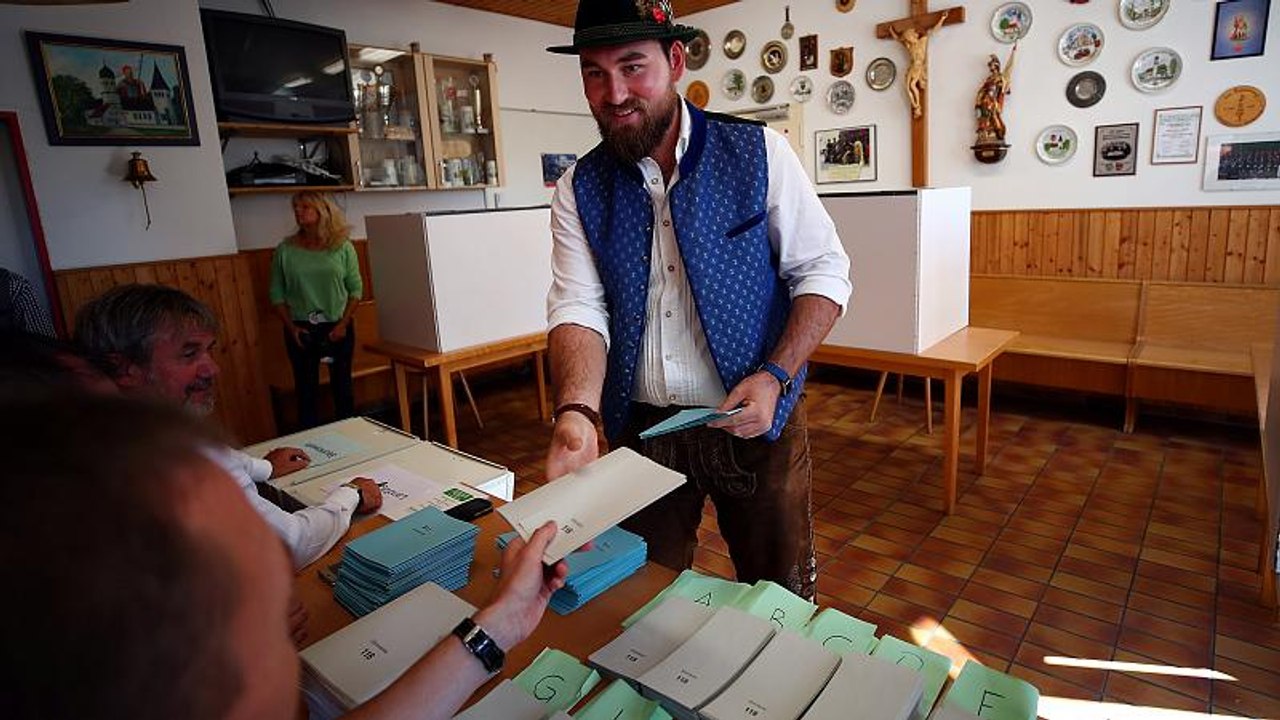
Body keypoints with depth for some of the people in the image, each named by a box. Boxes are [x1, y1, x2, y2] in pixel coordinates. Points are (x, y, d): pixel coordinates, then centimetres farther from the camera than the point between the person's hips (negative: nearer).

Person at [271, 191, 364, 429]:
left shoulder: (342, 247, -1)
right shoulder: (285, 249, 0)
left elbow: (356, 289, 0)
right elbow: (277, 293, 4)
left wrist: (343, 324, -8)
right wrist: (291, 327, -6)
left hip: (337, 326, 0)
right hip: (300, 329, 1)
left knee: (342, 385, 9)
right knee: (306, 389, 6)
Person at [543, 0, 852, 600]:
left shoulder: (759, 154, -6)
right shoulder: (580, 189, -1)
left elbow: (824, 271, -4)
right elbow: (578, 307, -9)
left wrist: (775, 376, -17)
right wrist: (577, 412, -26)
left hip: (755, 420, -1)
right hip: (640, 427, 2)